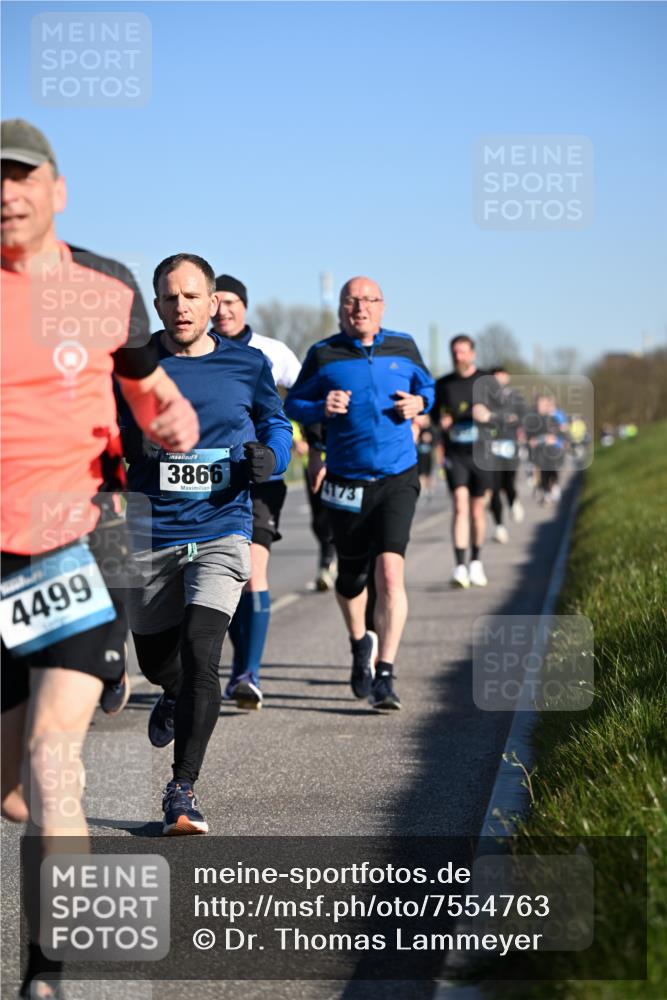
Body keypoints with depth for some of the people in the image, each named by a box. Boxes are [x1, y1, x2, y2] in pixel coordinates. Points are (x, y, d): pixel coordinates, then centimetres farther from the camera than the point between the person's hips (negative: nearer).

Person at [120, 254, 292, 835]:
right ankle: (177, 699, 53)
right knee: (155, 659, 14)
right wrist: (128, 441, -14)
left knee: (199, 651, -18)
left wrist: (269, 456, -6)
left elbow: (276, 423, 17)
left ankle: (183, 789, -10)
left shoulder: (247, 365, 1)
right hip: (152, 534, 2)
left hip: (221, 530, -2)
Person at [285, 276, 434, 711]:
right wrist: (321, 407, -14)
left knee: (390, 572, -16)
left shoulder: (403, 346, 5)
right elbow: (293, 403, 7)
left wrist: (418, 402, -2)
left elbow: (427, 386, 21)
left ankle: (385, 676, -13)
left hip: (398, 478, 0)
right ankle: (361, 643, 44)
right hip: (347, 483, 0)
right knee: (351, 578, 12)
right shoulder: (324, 355, 0)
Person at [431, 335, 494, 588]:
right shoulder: (443, 384, 7)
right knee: (460, 504, -15)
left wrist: (488, 414, -20)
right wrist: (441, 421, -4)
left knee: (477, 509, 8)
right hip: (454, 454, 0)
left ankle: (476, 563, 27)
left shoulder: (487, 381, 2)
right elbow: (434, 412, 20)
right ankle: (460, 567, -20)